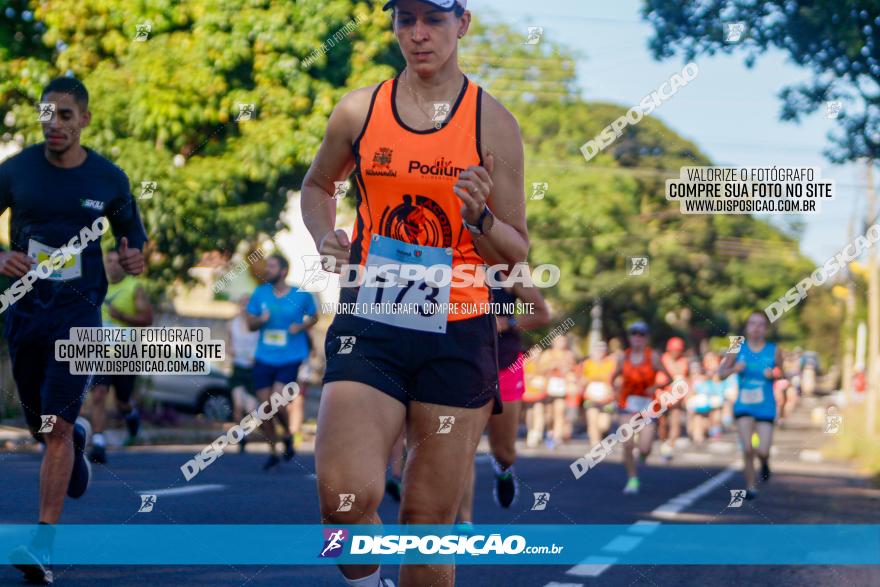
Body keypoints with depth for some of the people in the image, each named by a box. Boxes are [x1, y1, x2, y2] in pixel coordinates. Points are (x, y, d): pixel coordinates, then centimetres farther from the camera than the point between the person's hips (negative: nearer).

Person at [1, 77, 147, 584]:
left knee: (56, 427, -13)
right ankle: (79, 437, 54)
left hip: (78, 313, -2)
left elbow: (131, 231, 13)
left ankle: (44, 546, -13)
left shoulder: (109, 179, 0)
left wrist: (135, 257, -10)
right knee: (42, 426, 15)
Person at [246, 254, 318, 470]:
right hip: (264, 358, 3)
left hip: (290, 359, -3)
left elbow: (314, 317, 12)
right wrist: (261, 320, -12)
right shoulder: (260, 293, 4)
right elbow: (250, 323, 10)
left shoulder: (301, 296, -4)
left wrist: (301, 326, -8)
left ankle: (287, 434, 13)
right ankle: (273, 452, 21)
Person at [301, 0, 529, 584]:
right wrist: (326, 238, 4)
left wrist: (480, 219, -16)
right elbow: (317, 186, 24)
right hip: (369, 328, 0)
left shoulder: (494, 124, 0)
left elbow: (517, 254, 5)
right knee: (346, 495, -19)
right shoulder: (359, 110, 5)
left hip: (458, 336, 0)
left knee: (431, 520, 4)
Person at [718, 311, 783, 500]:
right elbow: (720, 372, 4)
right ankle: (750, 487, 10)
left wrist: (773, 374, -11)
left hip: (766, 408, 0)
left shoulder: (774, 351, -2)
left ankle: (765, 462, 30)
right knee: (747, 449, -9)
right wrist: (734, 369, -16)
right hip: (743, 406, 0)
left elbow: (781, 373, 11)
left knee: (762, 451, -7)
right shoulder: (737, 349, -1)